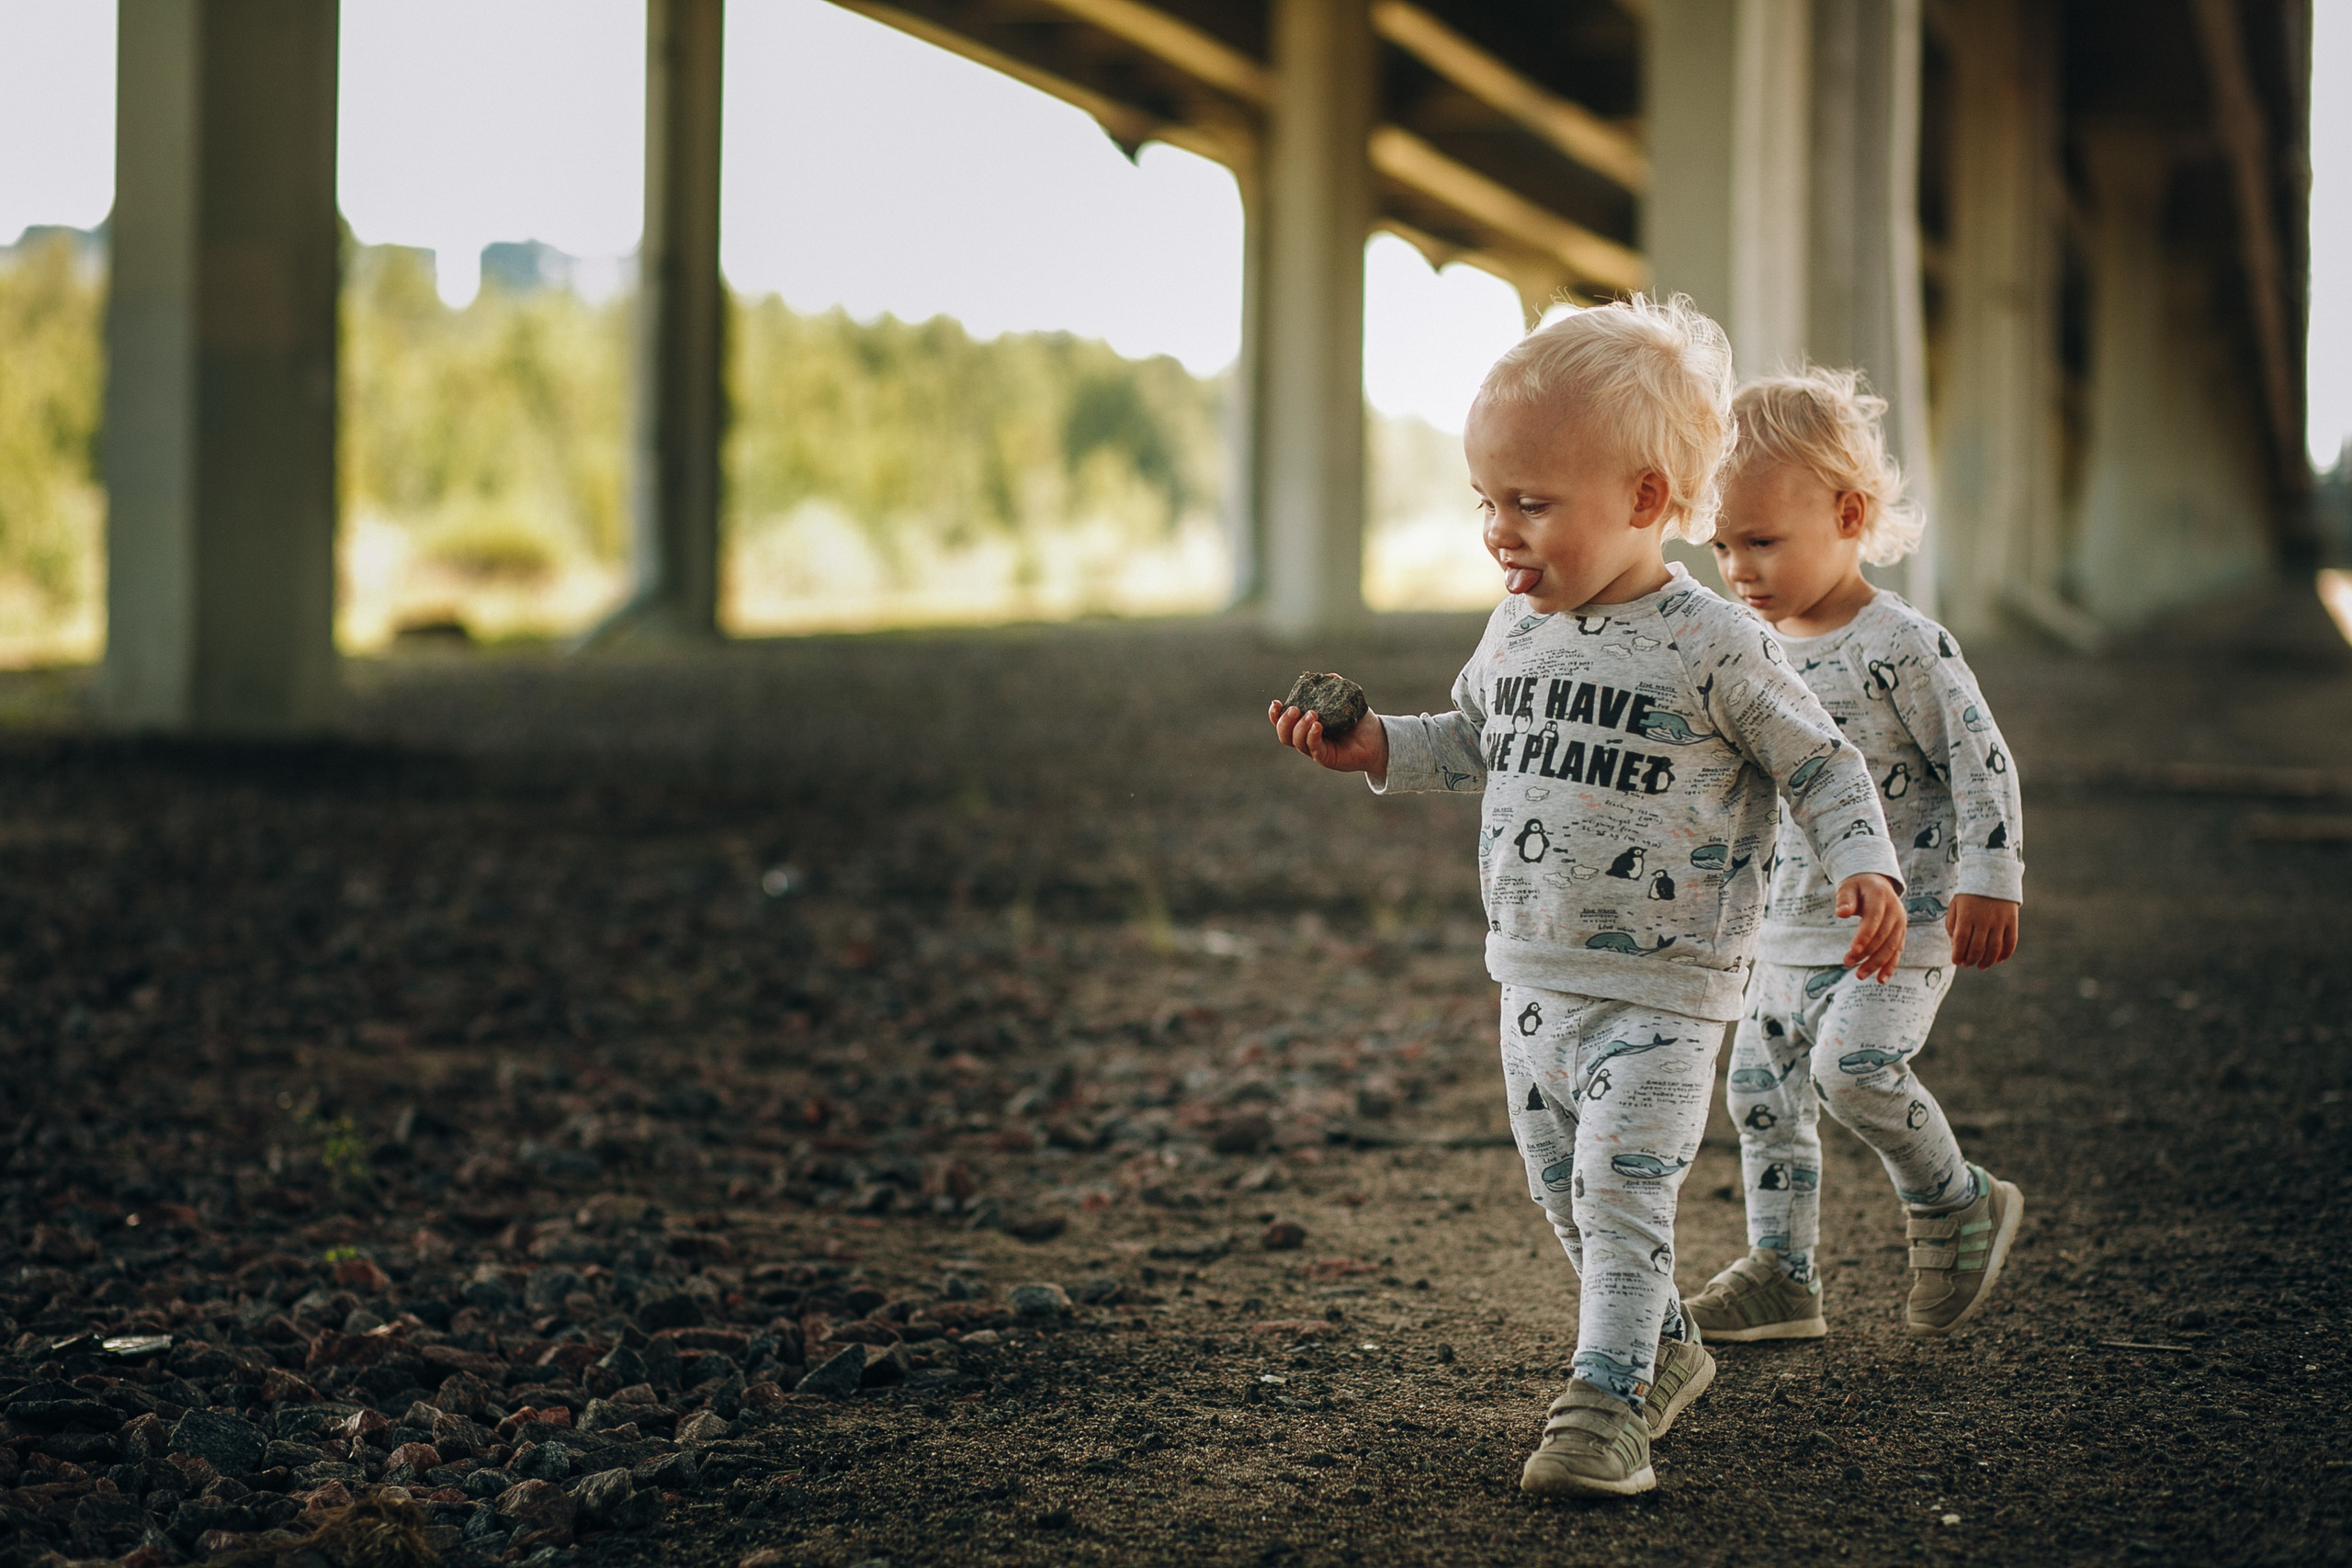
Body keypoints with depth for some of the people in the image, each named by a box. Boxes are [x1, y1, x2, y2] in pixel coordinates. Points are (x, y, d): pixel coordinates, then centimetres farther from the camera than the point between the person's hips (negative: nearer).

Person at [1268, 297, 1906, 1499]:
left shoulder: (1715, 648, -14)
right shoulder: (1517, 631, 5)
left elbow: (1820, 765, -5)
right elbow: (1474, 745, 22)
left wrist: (1864, 869, -20)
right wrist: (1377, 747, 7)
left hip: (1662, 992, -7)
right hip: (1535, 982, 7)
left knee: (1622, 1191, -12)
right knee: (1564, 1196, 15)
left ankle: (1606, 1402, -5)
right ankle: (1666, 1350, 33)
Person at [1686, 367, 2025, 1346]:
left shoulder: (1904, 647, -15)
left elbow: (1981, 761, -13)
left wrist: (1989, 881, -18)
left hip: (1904, 921, -8)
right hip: (1793, 925, 8)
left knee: (1854, 1063, -24)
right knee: (1761, 1090, 6)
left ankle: (1960, 1206, 0)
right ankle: (1780, 1275, 16)